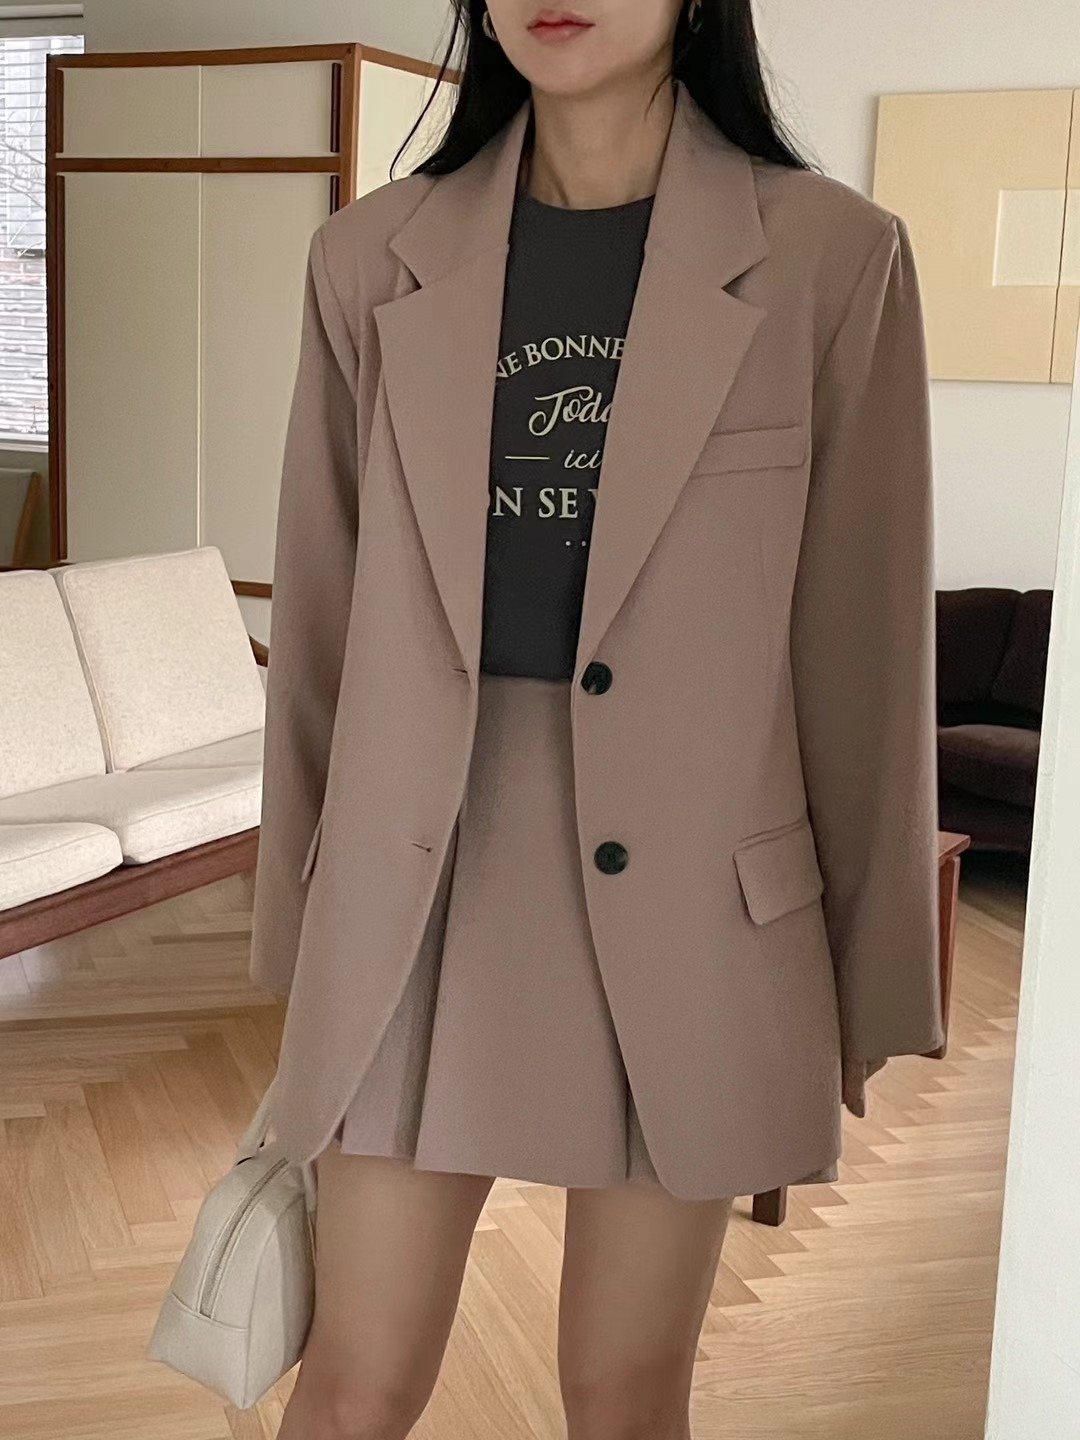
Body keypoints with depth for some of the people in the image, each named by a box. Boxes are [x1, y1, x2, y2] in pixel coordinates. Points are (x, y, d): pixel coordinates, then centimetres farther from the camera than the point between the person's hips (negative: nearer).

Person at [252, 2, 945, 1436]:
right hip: (419, 879, 2)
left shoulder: (831, 257, -5)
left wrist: (868, 985, 2)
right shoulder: (375, 258, 2)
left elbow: (865, 636, -2)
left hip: (688, 896, -1)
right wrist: (297, 931, 11)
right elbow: (321, 614, 7)